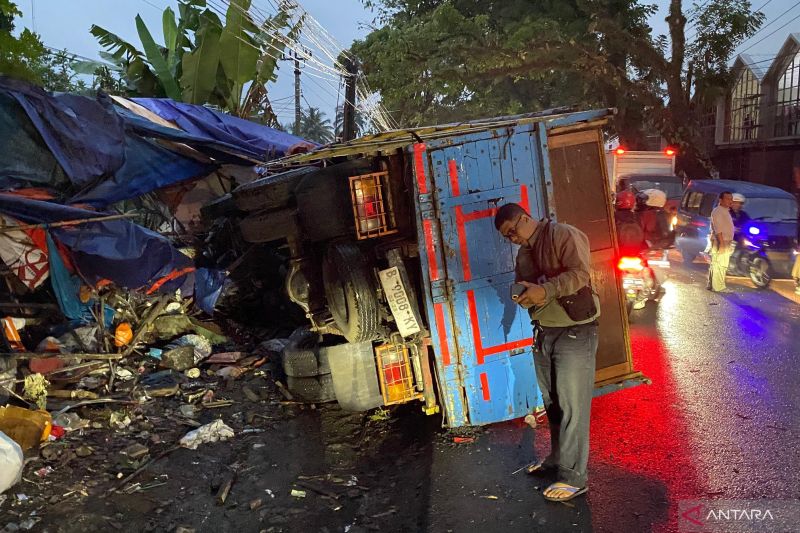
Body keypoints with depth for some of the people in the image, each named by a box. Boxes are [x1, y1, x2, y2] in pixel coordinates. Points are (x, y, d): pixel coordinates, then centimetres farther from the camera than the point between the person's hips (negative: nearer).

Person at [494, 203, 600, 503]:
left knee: (572, 407, -4)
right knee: (552, 403, 15)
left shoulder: (564, 235, -9)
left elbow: (580, 273, -20)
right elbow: (523, 287, 18)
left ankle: (573, 477, 4)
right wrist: (524, 295, -5)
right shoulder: (523, 254, 16)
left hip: (575, 332, -7)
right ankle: (558, 459, 31)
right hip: (543, 333, 8)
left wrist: (544, 290, -29)